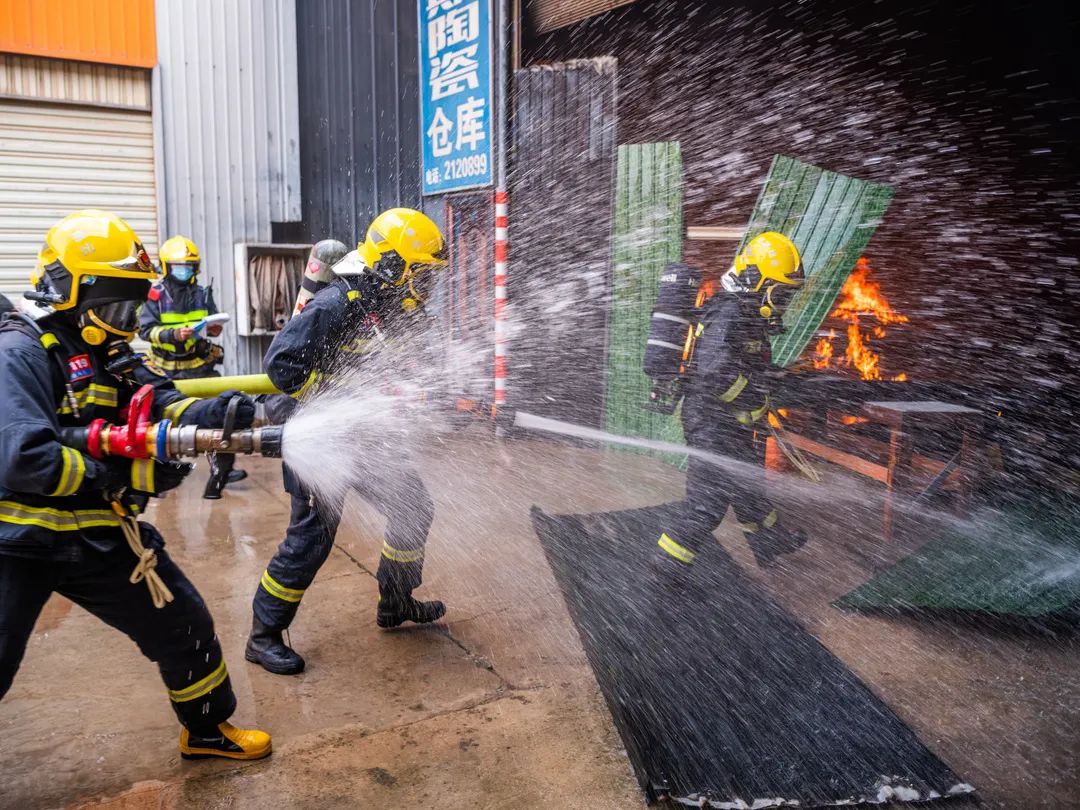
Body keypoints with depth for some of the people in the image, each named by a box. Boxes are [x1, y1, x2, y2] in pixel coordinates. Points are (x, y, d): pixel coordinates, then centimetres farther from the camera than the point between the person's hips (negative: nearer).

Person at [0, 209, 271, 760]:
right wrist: (126, 477, -24)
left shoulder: (113, 356, 6)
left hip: (98, 534, 7)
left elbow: (173, 410, -8)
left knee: (184, 624, 10)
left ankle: (208, 729, 33)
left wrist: (225, 413, -29)